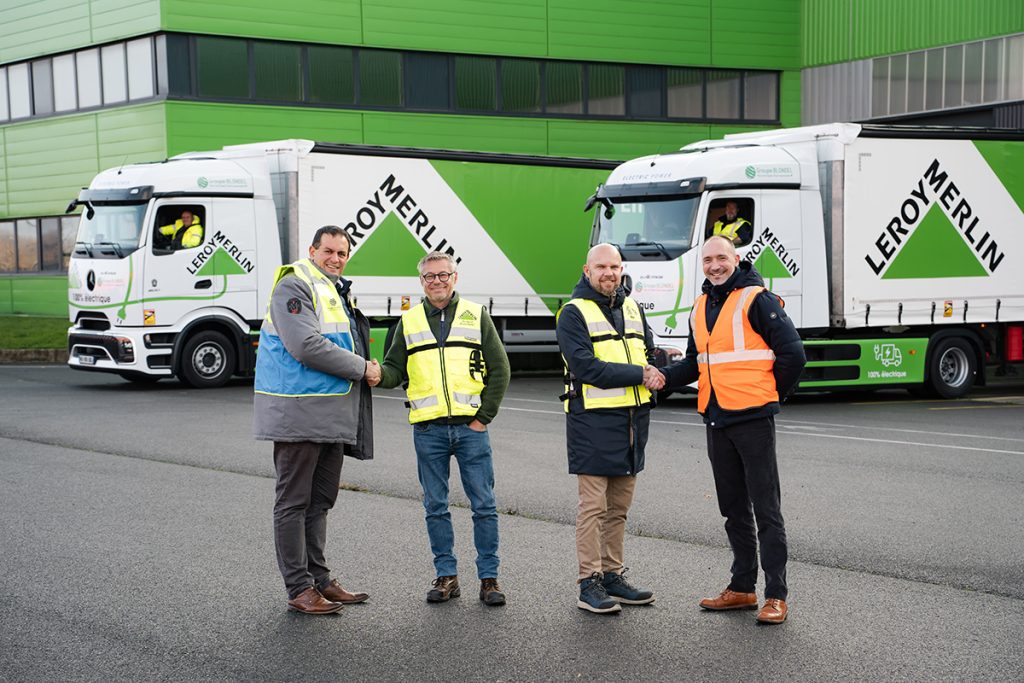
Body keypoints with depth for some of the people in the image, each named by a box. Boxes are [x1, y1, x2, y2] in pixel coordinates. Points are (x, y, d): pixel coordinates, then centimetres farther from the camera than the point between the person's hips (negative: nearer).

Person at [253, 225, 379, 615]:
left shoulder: (338, 292, 20)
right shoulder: (293, 287, -11)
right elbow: (306, 346, -23)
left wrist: (366, 369, 8)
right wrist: (361, 368, -15)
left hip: (332, 414, 10)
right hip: (298, 413, -10)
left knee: (320, 501, 15)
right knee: (293, 502, -3)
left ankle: (319, 579, 24)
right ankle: (299, 589, 0)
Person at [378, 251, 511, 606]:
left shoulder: (476, 315, 6)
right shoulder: (409, 322, 11)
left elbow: (499, 370, 5)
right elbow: (395, 370, 8)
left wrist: (484, 417, -2)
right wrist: (379, 374, -16)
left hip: (471, 427, -1)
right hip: (428, 430, 2)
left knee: (483, 505, 0)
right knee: (436, 507, 6)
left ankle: (489, 577, 7)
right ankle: (446, 575, 14)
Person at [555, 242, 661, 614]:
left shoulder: (632, 308, 16)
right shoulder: (574, 313, -6)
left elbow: (648, 354, 18)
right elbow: (586, 366, -16)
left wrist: (653, 368, -6)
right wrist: (638, 374, -16)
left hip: (632, 419, 7)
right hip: (593, 420, -7)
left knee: (619, 506, 12)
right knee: (593, 505, -6)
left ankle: (613, 576, 21)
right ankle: (589, 585, -1)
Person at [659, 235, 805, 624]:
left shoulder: (756, 300, -9)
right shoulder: (700, 308, 14)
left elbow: (792, 354, -11)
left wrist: (772, 395, -1)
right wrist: (664, 376, 2)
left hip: (753, 419, -8)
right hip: (716, 421, 8)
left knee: (766, 508, -4)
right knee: (733, 508, 14)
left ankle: (776, 595, 0)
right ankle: (742, 588, 24)